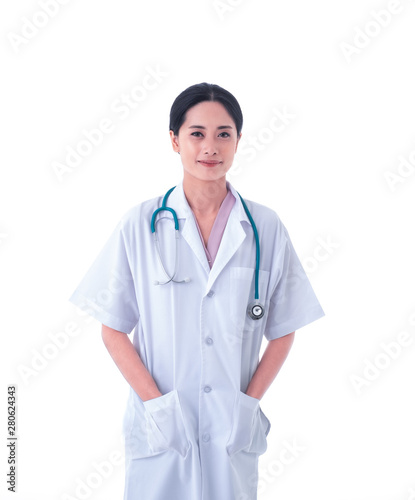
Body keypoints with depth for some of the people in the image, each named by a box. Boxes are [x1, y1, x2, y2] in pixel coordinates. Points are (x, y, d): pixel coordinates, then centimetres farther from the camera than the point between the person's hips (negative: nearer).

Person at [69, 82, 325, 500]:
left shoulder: (266, 229, -2)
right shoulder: (140, 225, -5)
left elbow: (283, 332, 3)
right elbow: (113, 330, -3)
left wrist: (249, 402, -7)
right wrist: (156, 403, -10)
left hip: (234, 429, 1)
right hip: (160, 427, -1)